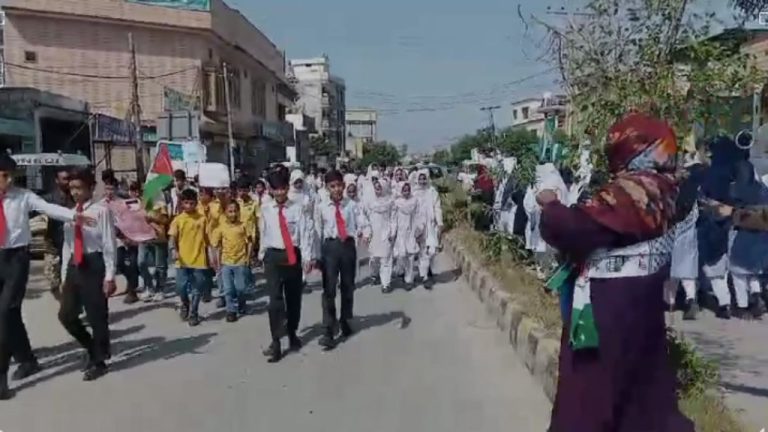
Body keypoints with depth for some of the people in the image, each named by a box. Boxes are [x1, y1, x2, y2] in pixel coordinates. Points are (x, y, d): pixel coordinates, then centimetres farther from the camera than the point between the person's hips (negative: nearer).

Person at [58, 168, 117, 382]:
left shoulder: (101, 211, -9)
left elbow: (109, 245, -11)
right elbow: (67, 245, 17)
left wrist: (109, 276, -14)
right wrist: (64, 276, 15)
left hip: (94, 265, -7)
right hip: (74, 266, 7)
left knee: (97, 316, 2)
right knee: (66, 315, 9)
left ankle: (99, 361, 20)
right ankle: (93, 349, 31)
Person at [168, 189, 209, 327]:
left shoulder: (202, 218, 2)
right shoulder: (178, 219, 0)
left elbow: (206, 237, 8)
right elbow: (173, 237, -4)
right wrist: (174, 250, -22)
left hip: (199, 259, 1)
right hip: (183, 260, 0)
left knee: (197, 288, 6)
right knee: (181, 286, -4)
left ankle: (193, 314, 21)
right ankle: (185, 304, 27)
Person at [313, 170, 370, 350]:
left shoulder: (351, 205, 3)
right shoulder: (320, 207, 2)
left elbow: (363, 223, -3)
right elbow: (317, 232, 2)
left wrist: (366, 234, -25)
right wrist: (316, 254, -2)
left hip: (349, 246, 2)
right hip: (330, 246, -2)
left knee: (348, 286, 15)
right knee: (329, 289, -4)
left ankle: (345, 321, 36)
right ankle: (329, 330, 1)